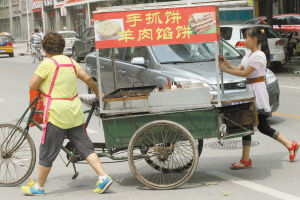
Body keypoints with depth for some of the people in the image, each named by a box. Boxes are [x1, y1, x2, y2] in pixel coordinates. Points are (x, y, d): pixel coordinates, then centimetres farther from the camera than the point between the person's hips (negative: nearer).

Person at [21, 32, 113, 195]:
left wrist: (42, 86, 12)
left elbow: (32, 85, -9)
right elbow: (87, 78, 13)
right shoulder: (70, 61, 9)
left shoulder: (48, 63, -11)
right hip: (74, 113, 7)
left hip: (56, 113, -6)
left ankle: (38, 187, 17)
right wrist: (98, 94, 28)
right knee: (85, 147, 10)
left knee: (47, 153, 5)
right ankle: (103, 177, 1)